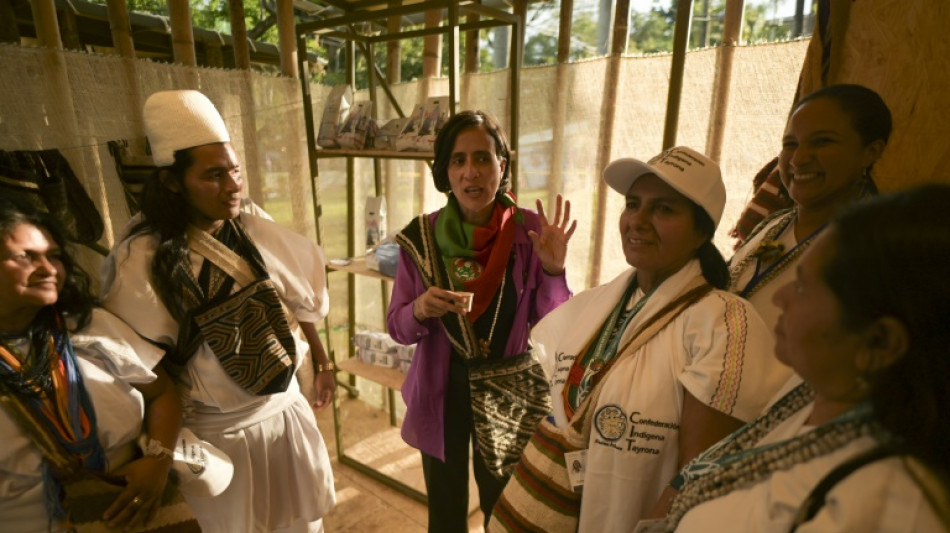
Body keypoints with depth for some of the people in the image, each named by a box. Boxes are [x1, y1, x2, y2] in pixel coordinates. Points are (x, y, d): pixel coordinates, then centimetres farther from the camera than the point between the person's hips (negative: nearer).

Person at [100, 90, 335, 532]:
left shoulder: (259, 234, -6)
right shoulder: (140, 261, -18)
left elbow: (300, 304, 5)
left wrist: (322, 365, 13)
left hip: (288, 411, 4)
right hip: (218, 432, -3)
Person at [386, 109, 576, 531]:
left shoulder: (530, 231, -11)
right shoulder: (421, 237, -10)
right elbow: (397, 327, -5)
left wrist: (553, 271, -25)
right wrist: (420, 310, -26)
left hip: (510, 392, 0)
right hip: (441, 392, 1)